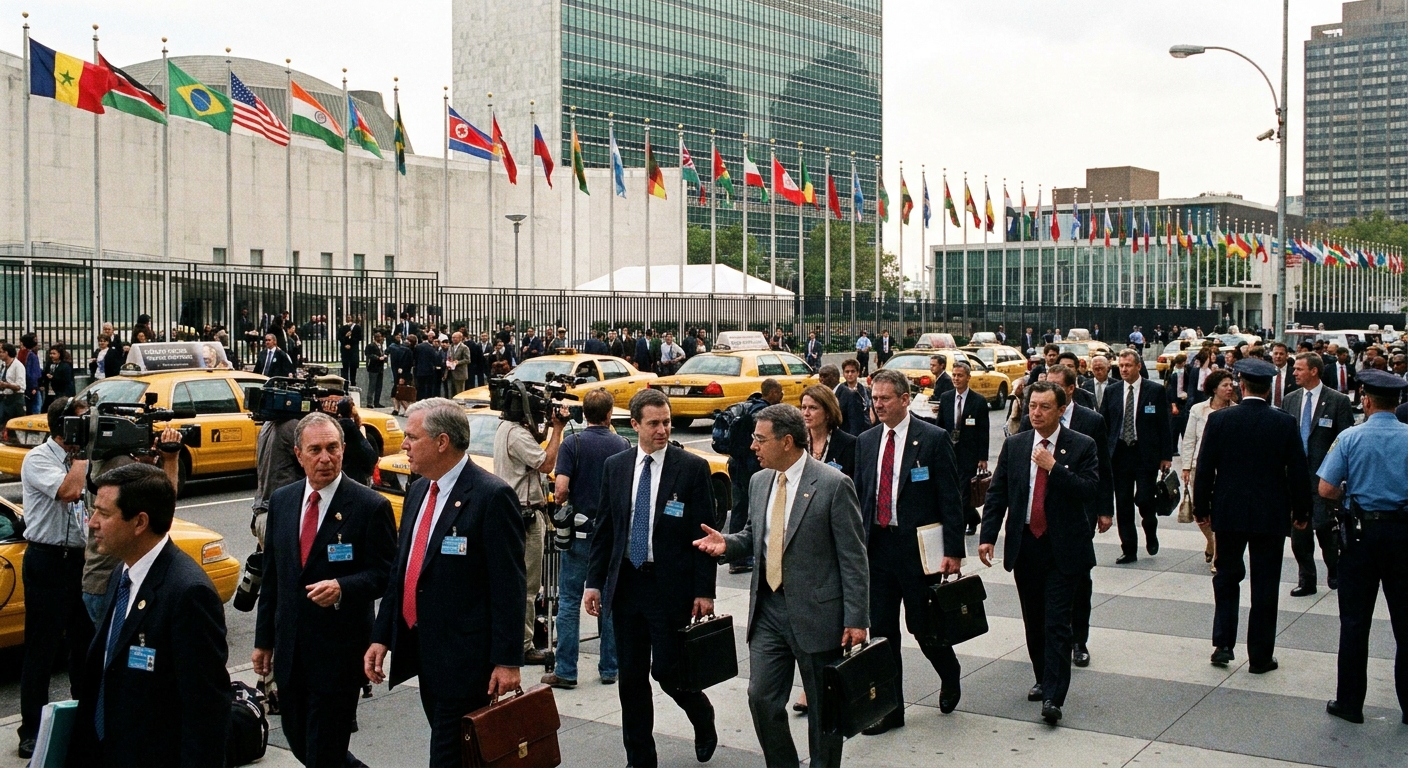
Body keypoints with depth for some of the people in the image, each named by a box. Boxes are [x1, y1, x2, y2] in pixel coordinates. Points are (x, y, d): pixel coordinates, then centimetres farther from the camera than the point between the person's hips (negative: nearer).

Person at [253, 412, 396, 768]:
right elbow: (271, 575, 11)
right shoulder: (281, 501, 6)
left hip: (339, 651, -5)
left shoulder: (371, 506, -10)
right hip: (289, 649, 6)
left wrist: (342, 589, -27)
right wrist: (263, 639, 13)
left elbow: (386, 574, -9)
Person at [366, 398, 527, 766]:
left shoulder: (492, 496, -15)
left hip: (464, 657, -8)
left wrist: (508, 660, -17)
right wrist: (381, 637, 10)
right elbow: (400, 569, 15)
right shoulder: (417, 491, 10)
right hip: (422, 651, 8)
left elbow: (509, 586, -16)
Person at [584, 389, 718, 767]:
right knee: (631, 677, 9)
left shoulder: (692, 467, -6)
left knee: (666, 670, -2)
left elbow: (704, 533, -7)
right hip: (626, 583, 4)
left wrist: (704, 591, -10)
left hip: (671, 586, -4)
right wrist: (595, 581, 5)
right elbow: (603, 529, 10)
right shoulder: (615, 466, 5)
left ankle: (703, 719, 29)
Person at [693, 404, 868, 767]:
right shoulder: (759, 481, 8)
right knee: (761, 698, 4)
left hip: (816, 612, -6)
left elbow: (854, 557, -12)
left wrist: (856, 619, -15)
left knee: (823, 707, 8)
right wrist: (727, 543, -2)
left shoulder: (833, 484, -13)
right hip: (768, 608, 6)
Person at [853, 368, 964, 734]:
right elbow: (859, 496, 12)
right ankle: (890, 708, 17)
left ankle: (950, 676, 35)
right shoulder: (866, 441, 8)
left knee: (922, 625, 4)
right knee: (881, 630, 7)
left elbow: (950, 498, -7)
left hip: (917, 546, -5)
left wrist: (953, 551, -12)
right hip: (877, 546, 5)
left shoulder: (933, 439, -7)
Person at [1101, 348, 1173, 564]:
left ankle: (1151, 533, 23)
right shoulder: (1112, 392, 6)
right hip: (1119, 454, 3)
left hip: (1146, 455, -3)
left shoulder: (1156, 390, -2)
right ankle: (1129, 550, 13)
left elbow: (1165, 425, -1)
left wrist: (1166, 456, -5)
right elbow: (1104, 423, 9)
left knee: (1144, 500, -8)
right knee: (1123, 505, 4)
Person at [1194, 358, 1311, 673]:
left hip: (1228, 513, 0)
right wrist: (1301, 511, 9)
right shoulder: (1285, 423, -8)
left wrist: (1201, 507, 7)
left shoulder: (1219, 420, -7)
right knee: (1265, 586, 7)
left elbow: (1204, 468, -4)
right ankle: (1260, 656, 13)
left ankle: (1223, 644, 9)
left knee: (1227, 578, 17)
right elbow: (1299, 471, -3)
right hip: (1271, 516, 0)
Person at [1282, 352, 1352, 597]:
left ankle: (1335, 573, 18)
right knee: (1298, 531, 6)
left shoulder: (1337, 401, -4)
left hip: (1323, 475, -5)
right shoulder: (1290, 400, 10)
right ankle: (1306, 581, 17)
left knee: (1324, 526, -8)